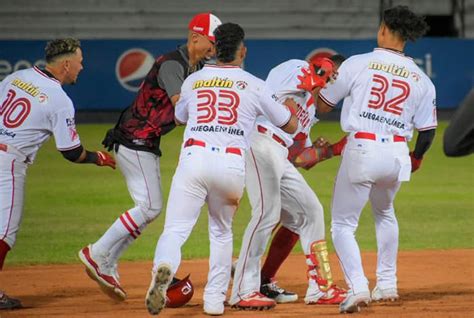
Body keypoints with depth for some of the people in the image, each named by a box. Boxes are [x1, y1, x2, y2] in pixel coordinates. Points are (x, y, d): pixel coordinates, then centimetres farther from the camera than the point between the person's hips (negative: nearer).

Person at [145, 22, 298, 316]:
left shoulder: (193, 80, 18)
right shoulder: (254, 85, 12)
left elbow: (179, 118, 37)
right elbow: (291, 126, 21)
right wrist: (288, 105, 43)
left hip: (194, 157, 0)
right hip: (232, 163, 0)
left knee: (176, 229, -8)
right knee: (222, 232, 22)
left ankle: (163, 269, -40)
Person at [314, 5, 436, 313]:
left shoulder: (357, 64, -3)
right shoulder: (420, 78, 5)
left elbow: (323, 106, 5)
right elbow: (428, 130, 7)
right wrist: (416, 157, 27)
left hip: (361, 151, -4)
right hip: (397, 154, 4)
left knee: (343, 224, 6)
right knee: (385, 213, 31)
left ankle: (358, 287, -15)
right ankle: (387, 285, 30)